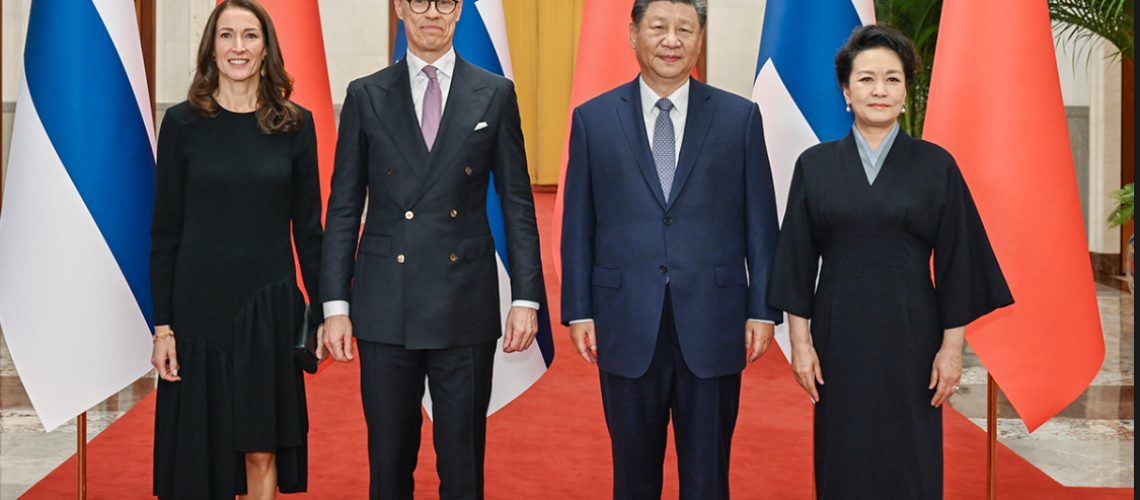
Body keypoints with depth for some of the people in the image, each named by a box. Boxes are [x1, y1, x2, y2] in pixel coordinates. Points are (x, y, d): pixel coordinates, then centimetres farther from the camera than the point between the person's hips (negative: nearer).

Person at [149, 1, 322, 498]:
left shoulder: (295, 125, 2)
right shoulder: (182, 123, -1)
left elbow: (307, 227, 5)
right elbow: (165, 232, 0)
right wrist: (162, 326, -5)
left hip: (270, 307, 1)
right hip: (200, 307, 0)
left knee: (261, 451, 4)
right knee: (200, 451, 5)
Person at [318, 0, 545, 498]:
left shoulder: (495, 94, 4)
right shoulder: (365, 96, 5)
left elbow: (517, 203, 4)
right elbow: (344, 209, 4)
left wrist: (526, 297, -3)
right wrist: (335, 304, -2)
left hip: (466, 307, 0)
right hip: (385, 307, 1)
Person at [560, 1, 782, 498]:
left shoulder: (740, 117, 3)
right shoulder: (593, 118, 4)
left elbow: (759, 222, 3)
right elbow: (578, 224, 5)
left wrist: (763, 309, -1)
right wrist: (578, 310, 1)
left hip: (712, 325, 0)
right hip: (627, 325, 1)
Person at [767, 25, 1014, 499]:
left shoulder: (936, 166, -1)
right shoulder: (815, 165, 2)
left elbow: (955, 263, 0)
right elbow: (797, 262, 3)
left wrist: (952, 346, -4)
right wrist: (800, 342, -2)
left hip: (910, 335, -1)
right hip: (839, 336, 1)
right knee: (843, 461, 7)